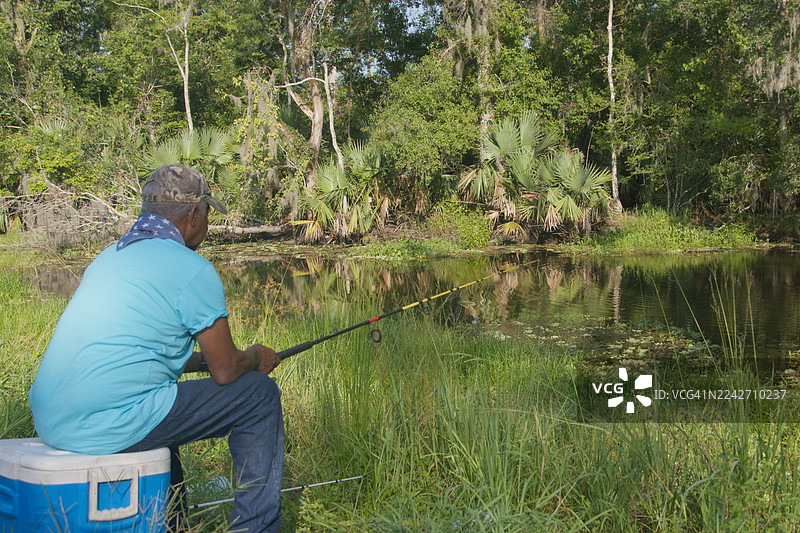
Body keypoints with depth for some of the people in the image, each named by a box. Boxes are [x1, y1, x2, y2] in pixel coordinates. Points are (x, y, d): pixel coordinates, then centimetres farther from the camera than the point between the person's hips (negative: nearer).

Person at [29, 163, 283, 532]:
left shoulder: (110, 256, 17)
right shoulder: (193, 270, -9)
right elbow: (225, 371, -3)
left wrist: (204, 359, 30)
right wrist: (254, 358, 18)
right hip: (108, 426, -9)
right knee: (259, 395, 3)